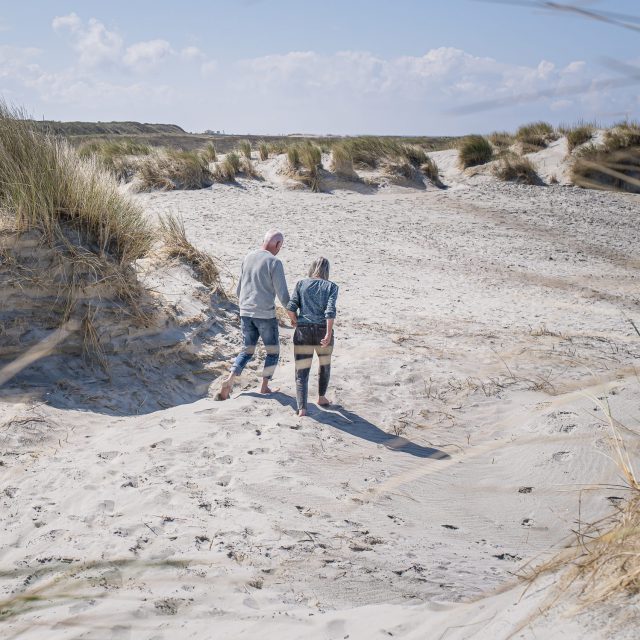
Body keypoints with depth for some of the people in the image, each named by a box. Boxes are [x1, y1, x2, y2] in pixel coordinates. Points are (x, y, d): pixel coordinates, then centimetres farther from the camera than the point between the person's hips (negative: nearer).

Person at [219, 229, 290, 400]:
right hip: (265, 314, -6)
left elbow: (239, 288, 14)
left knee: (247, 351, 14)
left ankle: (230, 381, -3)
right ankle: (264, 387, 16)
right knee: (273, 350, 13)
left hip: (246, 313, 6)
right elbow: (282, 294, -12)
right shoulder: (274, 263, -13)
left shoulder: (248, 257, 6)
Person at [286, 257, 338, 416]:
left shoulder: (301, 284, 6)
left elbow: (290, 307, -3)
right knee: (325, 365, 27)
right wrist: (328, 335, -14)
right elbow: (330, 311, -11)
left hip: (303, 331, 0)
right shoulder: (331, 286, 3)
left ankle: (302, 408, -10)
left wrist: (295, 321, 16)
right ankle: (321, 397, 40)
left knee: (301, 371, 3)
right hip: (323, 331, 0)